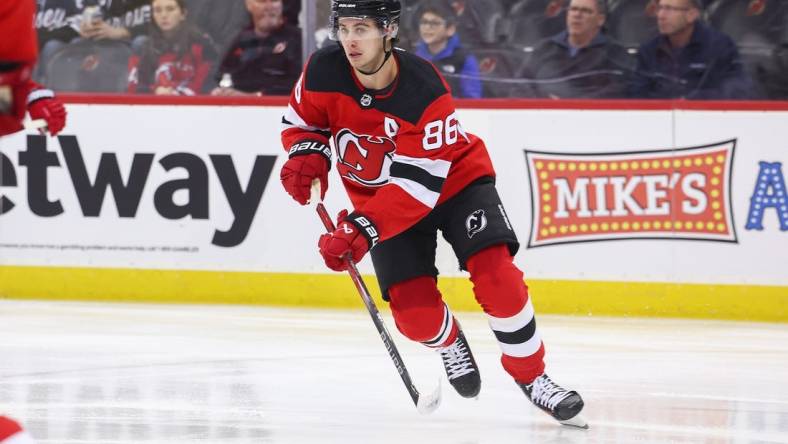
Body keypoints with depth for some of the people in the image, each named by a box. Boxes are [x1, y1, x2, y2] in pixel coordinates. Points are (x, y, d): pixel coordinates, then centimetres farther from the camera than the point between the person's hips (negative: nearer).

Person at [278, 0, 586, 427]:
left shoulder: (426, 91, -32)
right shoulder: (323, 71, -20)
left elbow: (418, 185, -33)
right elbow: (301, 121, 1)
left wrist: (361, 228, -41)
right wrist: (307, 154, -22)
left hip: (453, 181, -3)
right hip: (380, 196, 3)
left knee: (495, 274, -22)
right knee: (415, 311, -11)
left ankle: (531, 376, -4)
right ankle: (450, 344, 25)